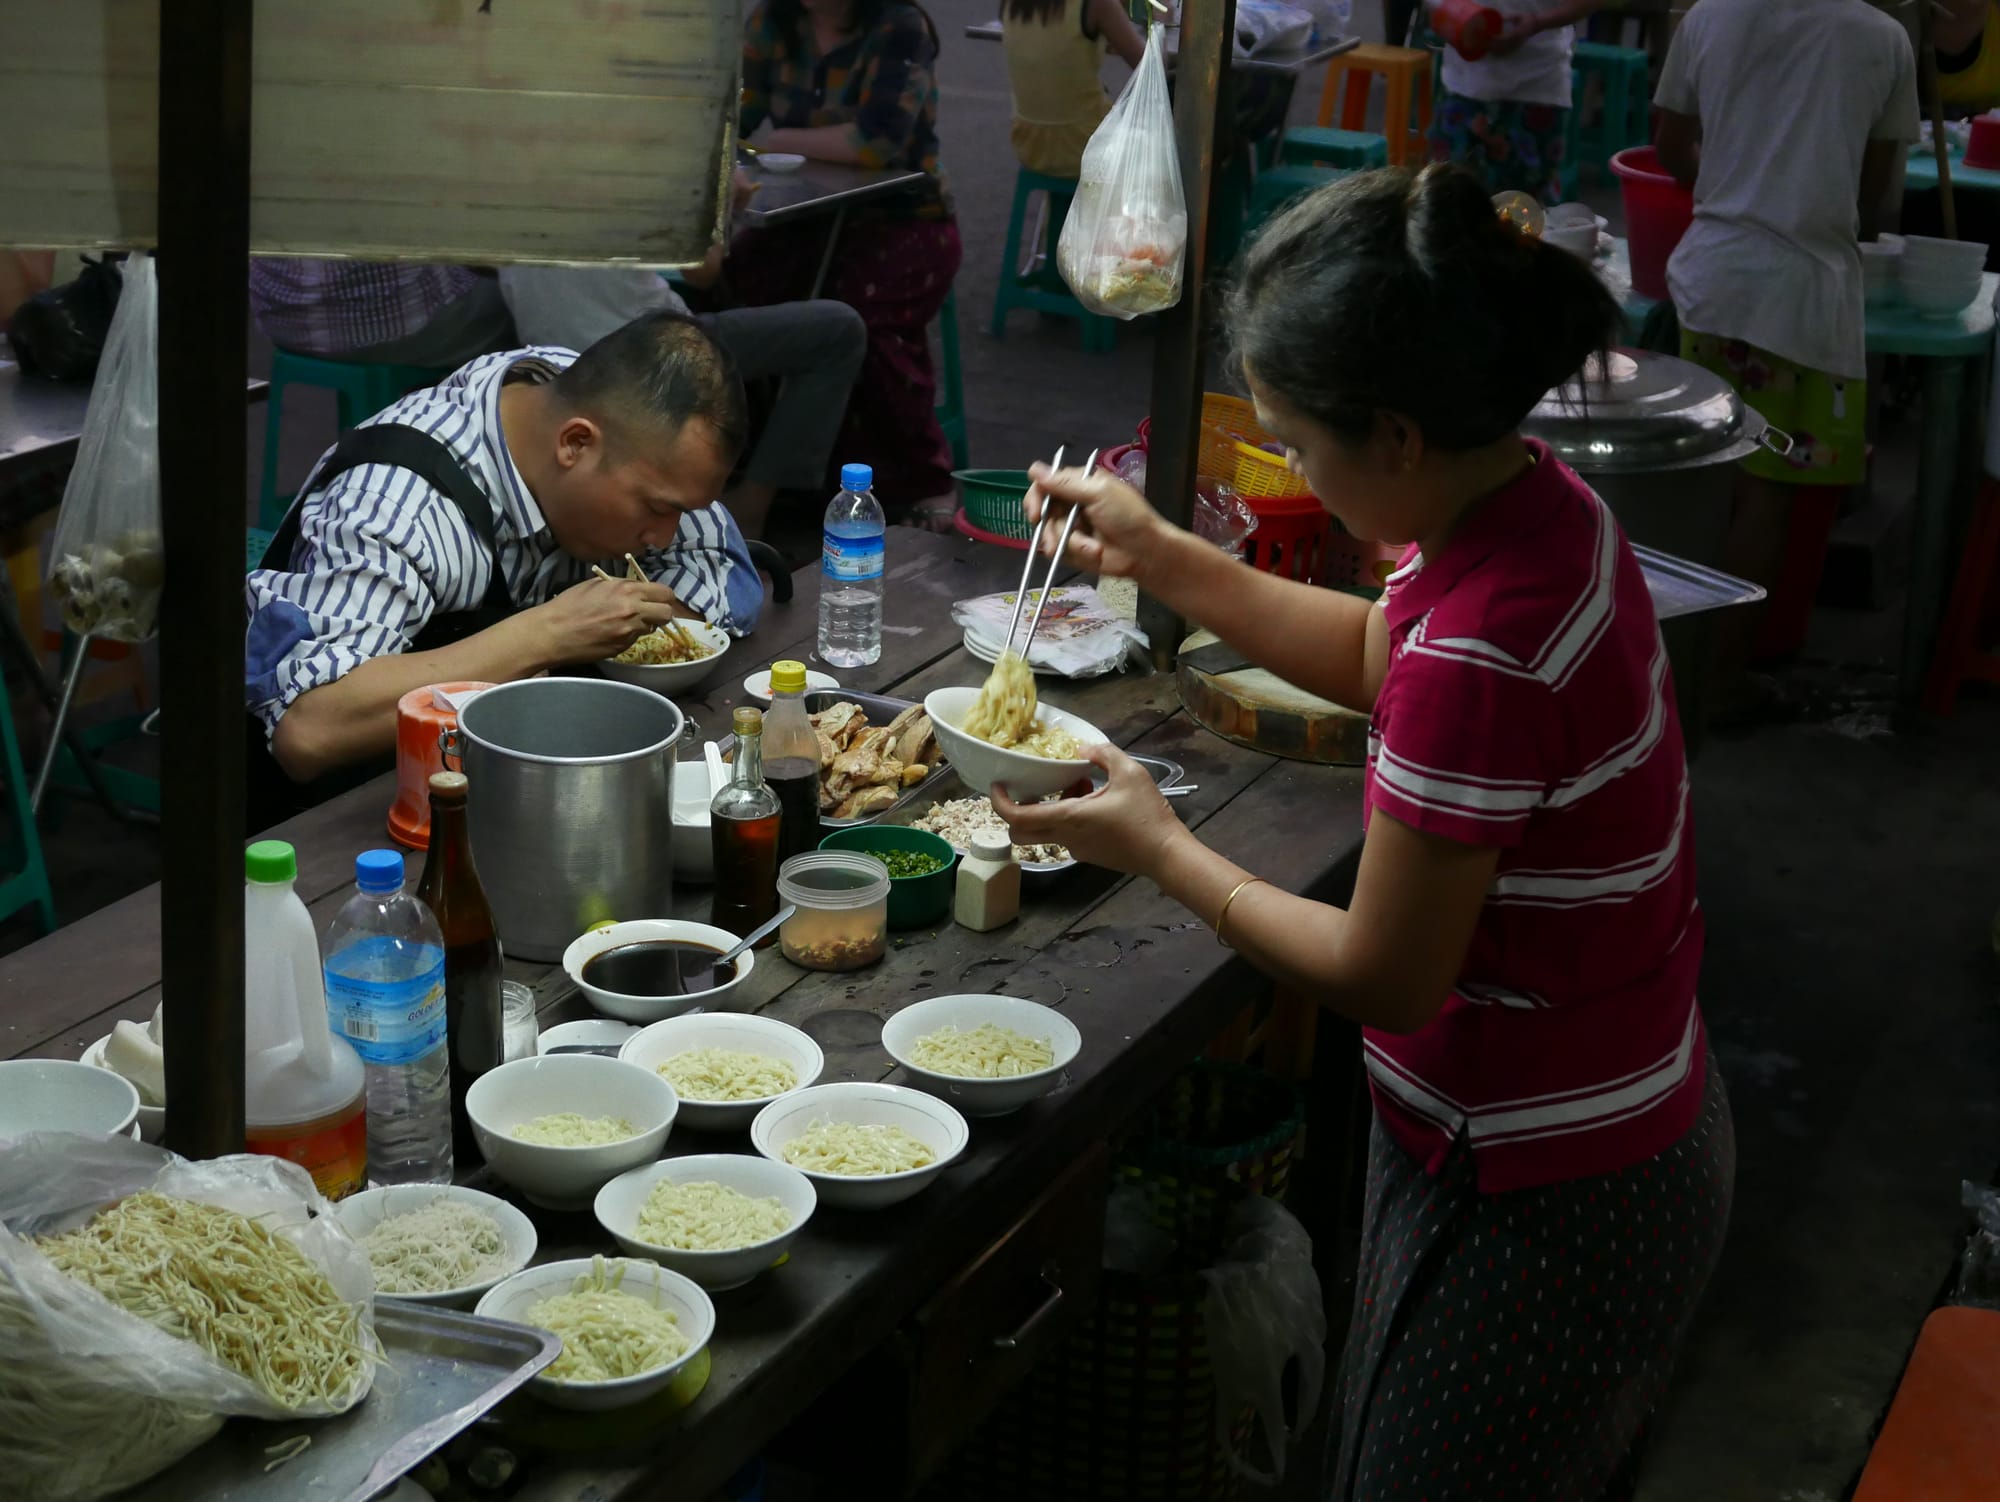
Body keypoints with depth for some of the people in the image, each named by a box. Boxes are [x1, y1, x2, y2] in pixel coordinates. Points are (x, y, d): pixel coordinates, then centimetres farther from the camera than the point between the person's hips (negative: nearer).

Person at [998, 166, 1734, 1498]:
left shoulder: (1479, 657, -33)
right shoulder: (1537, 505, -5)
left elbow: (1384, 978, -22)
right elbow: (1376, 659, 16)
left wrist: (1159, 849, -10)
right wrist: (1159, 557, 7)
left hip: (1538, 1213, -9)